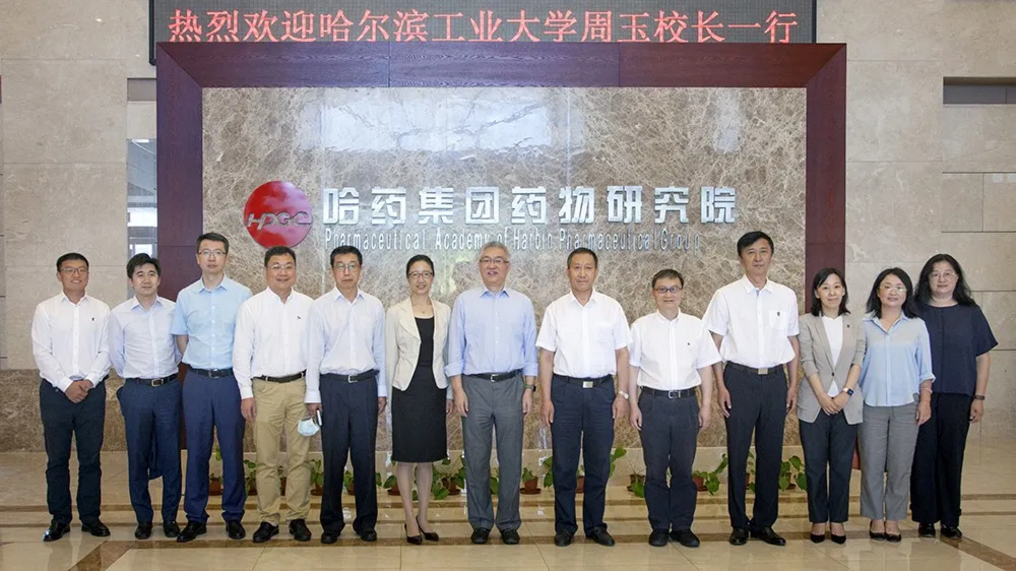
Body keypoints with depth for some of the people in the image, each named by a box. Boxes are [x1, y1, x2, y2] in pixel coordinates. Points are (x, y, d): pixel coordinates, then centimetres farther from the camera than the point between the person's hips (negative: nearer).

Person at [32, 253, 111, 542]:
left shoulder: (101, 310, 7)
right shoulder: (45, 310, 4)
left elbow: (106, 351, 2)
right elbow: (42, 353, -2)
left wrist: (89, 381, -11)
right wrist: (67, 385, -11)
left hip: (92, 391, 1)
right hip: (55, 391, 0)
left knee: (90, 458, 5)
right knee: (57, 458, 5)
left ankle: (90, 516, 14)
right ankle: (59, 518, 15)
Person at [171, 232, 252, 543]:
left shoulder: (242, 294, -1)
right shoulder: (185, 296, 6)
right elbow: (181, 340, 15)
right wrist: (199, 364, 10)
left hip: (230, 379, -2)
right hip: (197, 380, 2)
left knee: (232, 449, 3)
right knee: (197, 450, 7)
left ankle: (234, 516, 15)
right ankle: (195, 516, 17)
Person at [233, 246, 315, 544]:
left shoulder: (307, 305, 5)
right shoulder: (251, 307, 1)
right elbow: (241, 352, 1)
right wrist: (246, 393, -3)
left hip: (300, 387, 1)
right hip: (265, 388, -1)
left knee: (299, 457, 5)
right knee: (266, 458, 3)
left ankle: (297, 517, 15)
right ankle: (268, 519, 13)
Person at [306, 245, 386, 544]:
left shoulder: (374, 306, 6)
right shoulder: (320, 306, 0)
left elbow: (380, 350, 10)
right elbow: (314, 353, 1)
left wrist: (382, 390, 9)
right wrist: (313, 395, -2)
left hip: (365, 385, 1)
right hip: (333, 385, -1)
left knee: (365, 455, 6)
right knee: (333, 456, 3)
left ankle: (366, 520, 17)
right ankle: (331, 522, 16)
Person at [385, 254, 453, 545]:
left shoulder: (444, 311, 5)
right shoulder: (395, 313, -2)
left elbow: (448, 354, 8)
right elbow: (390, 357, 1)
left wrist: (450, 393, 7)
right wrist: (390, 391, -1)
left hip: (435, 389, 3)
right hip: (407, 389, -2)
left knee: (427, 457, 10)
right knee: (406, 457, 4)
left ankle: (423, 517, 20)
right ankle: (410, 519, 13)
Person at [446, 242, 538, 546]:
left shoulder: (523, 304, 6)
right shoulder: (465, 301, 3)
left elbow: (530, 350, 8)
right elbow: (455, 349, 2)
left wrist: (529, 388, 2)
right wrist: (458, 389, -4)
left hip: (512, 385, 1)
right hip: (475, 385, -1)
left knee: (511, 458, 6)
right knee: (476, 458, 5)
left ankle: (508, 523, 18)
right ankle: (480, 522, 18)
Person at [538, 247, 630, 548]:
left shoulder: (612, 308, 4)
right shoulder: (555, 309, 3)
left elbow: (622, 353, 6)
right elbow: (546, 356, 3)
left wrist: (622, 394, 0)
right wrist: (546, 398, -2)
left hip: (602, 389, 1)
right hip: (565, 389, 0)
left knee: (599, 463, 7)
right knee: (564, 463, 5)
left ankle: (595, 525, 19)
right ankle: (564, 526, 16)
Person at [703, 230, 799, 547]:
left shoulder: (786, 296, 7)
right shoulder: (726, 295, -1)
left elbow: (793, 342, 12)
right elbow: (714, 343, -1)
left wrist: (794, 384, 7)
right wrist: (720, 386, -6)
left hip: (775, 380, 3)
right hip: (740, 378, -2)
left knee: (771, 454, 7)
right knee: (738, 453, 3)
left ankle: (764, 522, 19)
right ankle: (739, 523, 14)